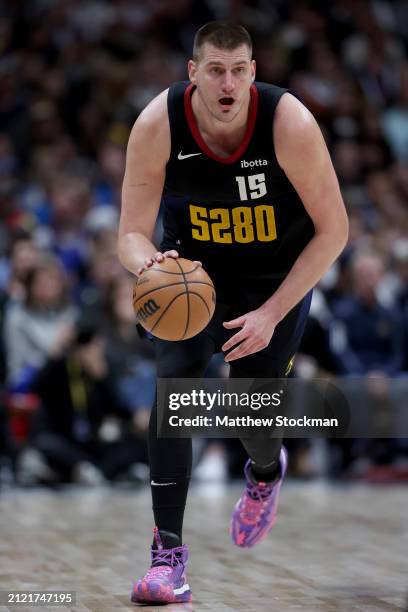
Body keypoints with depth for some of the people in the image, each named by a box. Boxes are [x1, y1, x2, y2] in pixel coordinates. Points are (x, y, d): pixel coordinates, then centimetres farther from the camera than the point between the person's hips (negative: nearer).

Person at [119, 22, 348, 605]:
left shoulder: (289, 122, -29)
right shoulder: (157, 125, -24)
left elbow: (333, 230, -20)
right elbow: (131, 233, -15)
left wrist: (271, 314, -24)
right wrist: (149, 264, -41)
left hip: (278, 277, -1)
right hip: (191, 270, 1)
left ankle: (265, 473, 39)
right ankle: (168, 556, -15)